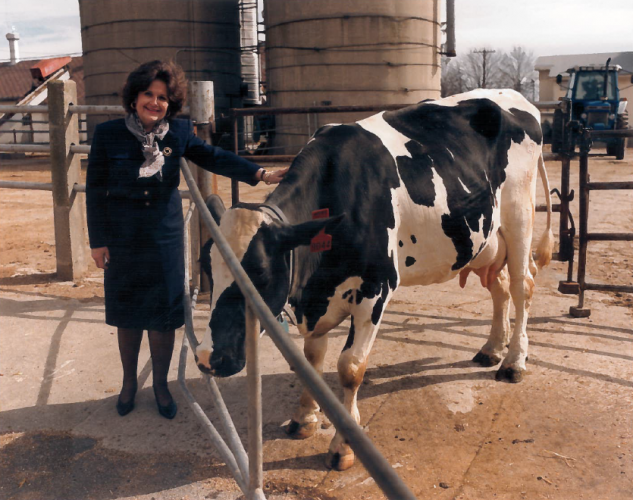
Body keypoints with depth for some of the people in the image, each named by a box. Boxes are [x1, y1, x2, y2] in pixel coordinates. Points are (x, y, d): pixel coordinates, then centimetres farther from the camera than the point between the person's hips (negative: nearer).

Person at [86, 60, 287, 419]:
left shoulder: (178, 132, -3)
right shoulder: (108, 134, -7)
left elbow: (214, 157, -5)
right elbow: (95, 190, -3)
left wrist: (260, 174, -19)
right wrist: (98, 241, -4)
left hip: (165, 240, 1)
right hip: (122, 242, -1)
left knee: (164, 317, 8)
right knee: (127, 317, 12)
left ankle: (161, 384, 29)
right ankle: (129, 383, 34)